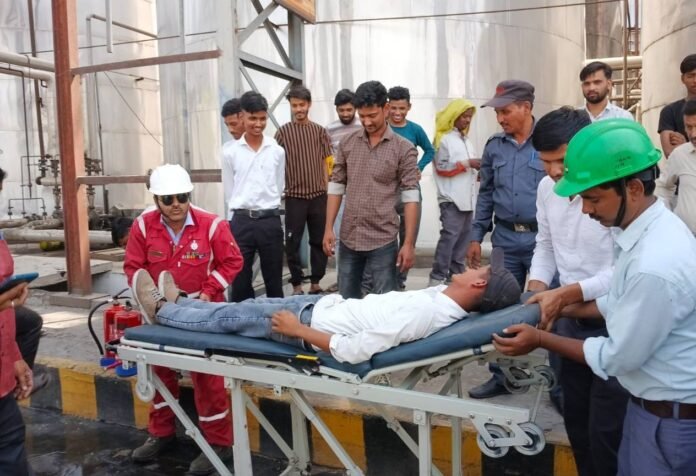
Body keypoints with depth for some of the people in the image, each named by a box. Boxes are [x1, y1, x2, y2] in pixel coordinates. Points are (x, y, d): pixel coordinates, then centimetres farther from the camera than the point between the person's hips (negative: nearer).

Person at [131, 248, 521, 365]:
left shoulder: (420, 315, -34)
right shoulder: (444, 300, -7)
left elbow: (351, 352, -32)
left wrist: (297, 329, -23)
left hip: (315, 320, -8)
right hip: (327, 304, 8)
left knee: (231, 316, 9)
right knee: (246, 304, 21)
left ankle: (162, 310, 34)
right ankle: (177, 302, 44)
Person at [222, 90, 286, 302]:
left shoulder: (277, 151, 3)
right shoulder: (231, 153, 0)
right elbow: (230, 190, 8)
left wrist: (265, 209, 12)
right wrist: (244, 210, 9)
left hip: (270, 220, 1)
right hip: (241, 221, 0)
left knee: (274, 281, 10)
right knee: (240, 281, 6)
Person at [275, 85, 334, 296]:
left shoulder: (320, 131, 7)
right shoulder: (283, 132, 0)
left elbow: (326, 163, 9)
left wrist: (328, 189, 4)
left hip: (318, 195, 2)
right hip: (295, 196, -2)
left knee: (319, 240, 7)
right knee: (293, 242, 2)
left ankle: (315, 283, 19)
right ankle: (297, 285, 14)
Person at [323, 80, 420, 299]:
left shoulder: (404, 149, -6)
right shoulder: (347, 144, 4)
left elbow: (410, 197, -7)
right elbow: (336, 187, 8)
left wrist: (409, 243, -10)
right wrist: (328, 229, 2)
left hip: (383, 240, -3)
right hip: (348, 238, 4)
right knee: (346, 301, 15)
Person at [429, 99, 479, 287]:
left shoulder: (466, 140, 21)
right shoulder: (444, 139, -2)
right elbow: (442, 168, -11)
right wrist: (467, 163, -13)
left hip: (467, 198, 8)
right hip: (452, 198, -8)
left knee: (463, 237, 7)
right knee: (449, 236, -13)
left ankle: (456, 275, 14)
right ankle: (437, 278, -10)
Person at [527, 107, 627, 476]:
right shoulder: (546, 188, 0)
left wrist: (571, 291, -33)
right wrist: (537, 285, -3)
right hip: (571, 319, 6)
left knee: (606, 431, 6)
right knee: (575, 419, 21)